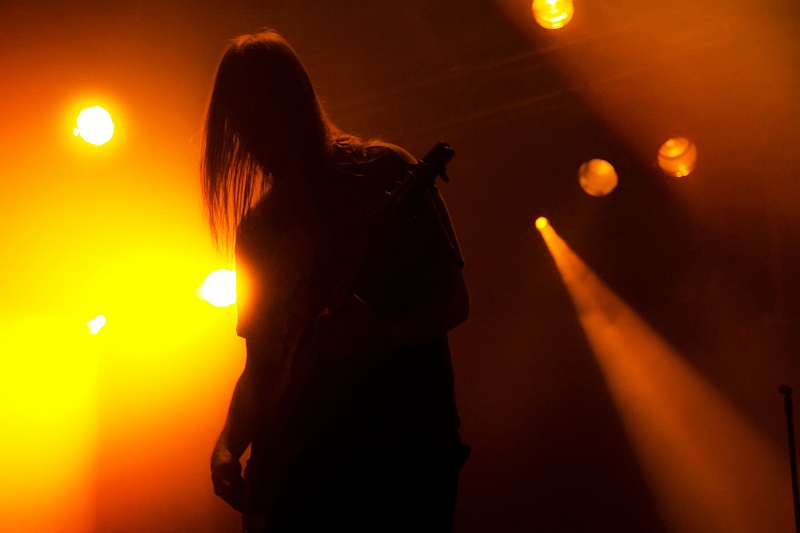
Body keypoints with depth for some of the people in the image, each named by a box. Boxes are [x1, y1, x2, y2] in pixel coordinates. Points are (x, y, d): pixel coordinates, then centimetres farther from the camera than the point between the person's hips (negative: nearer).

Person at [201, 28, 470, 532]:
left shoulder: (384, 172, 3)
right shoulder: (257, 227, 15)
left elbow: (453, 299, 0)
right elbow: (261, 361, 17)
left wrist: (390, 336, -20)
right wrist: (230, 444, 0)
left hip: (403, 444, -3)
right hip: (293, 465, 4)